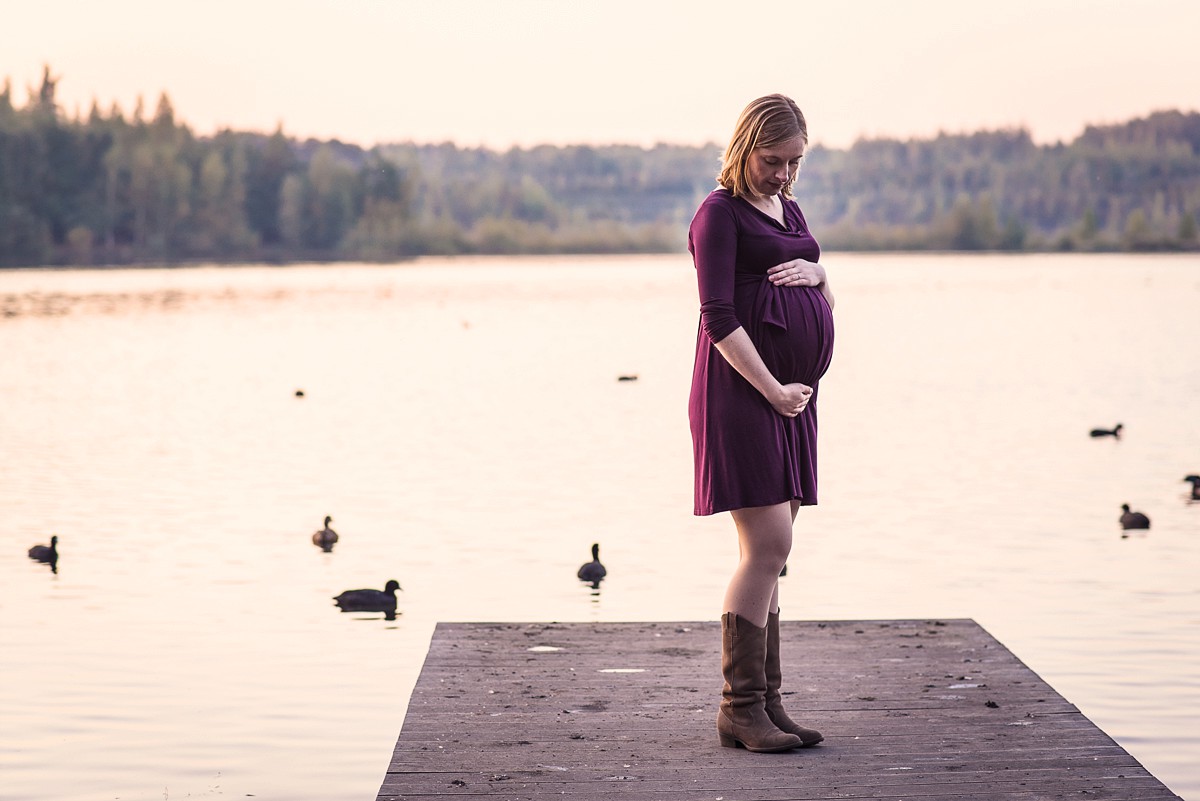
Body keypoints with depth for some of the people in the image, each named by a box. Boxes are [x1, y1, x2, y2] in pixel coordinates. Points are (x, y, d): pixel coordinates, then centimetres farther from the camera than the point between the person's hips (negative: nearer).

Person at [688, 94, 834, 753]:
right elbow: (718, 319, -14)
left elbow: (825, 308, 25)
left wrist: (816, 272, 3)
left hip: (792, 393, 8)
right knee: (767, 545, -13)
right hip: (743, 389, -8)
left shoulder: (789, 210, 19)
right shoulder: (720, 213, -5)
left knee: (770, 551, 7)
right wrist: (773, 390, -16)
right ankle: (739, 707, -8)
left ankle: (765, 702, 11)